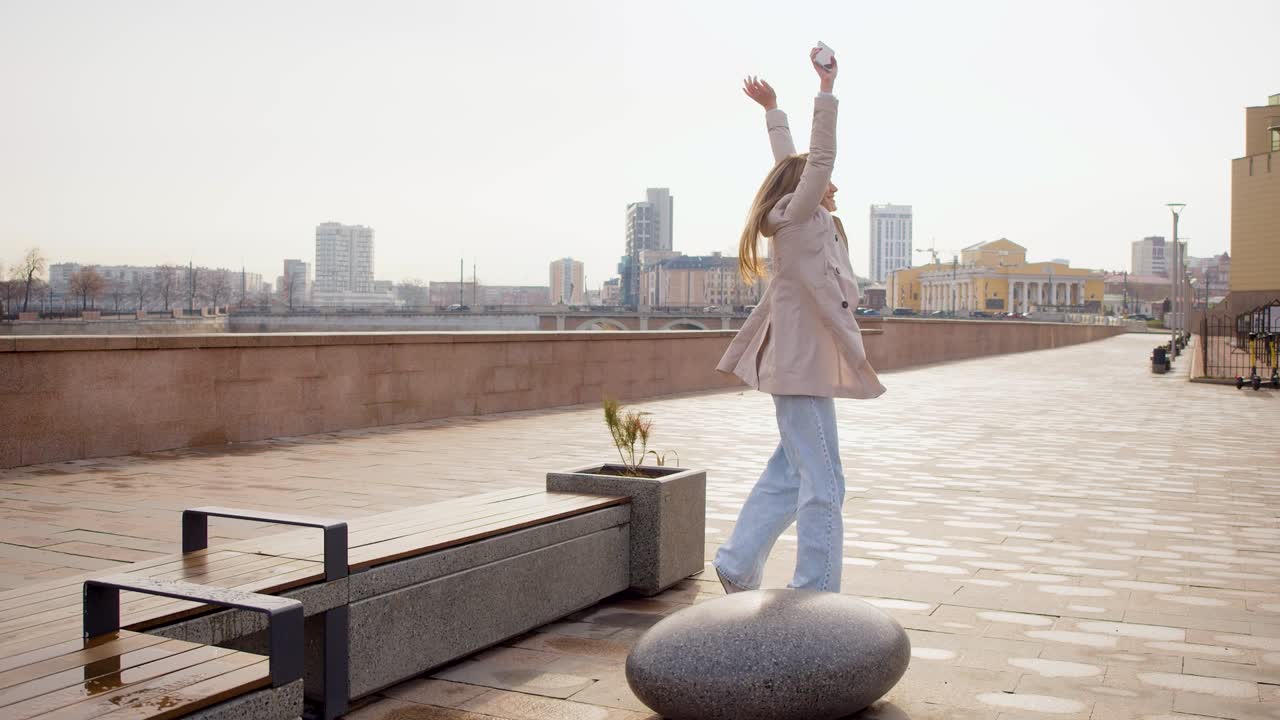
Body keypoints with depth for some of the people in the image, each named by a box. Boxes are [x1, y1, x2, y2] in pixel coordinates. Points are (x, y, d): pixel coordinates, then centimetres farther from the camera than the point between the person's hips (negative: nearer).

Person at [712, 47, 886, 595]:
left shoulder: (806, 219, 15)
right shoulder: (796, 217, -9)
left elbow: (789, 162, 27)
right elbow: (820, 158, -20)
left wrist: (773, 111, 35)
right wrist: (826, 89, -20)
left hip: (805, 362, 10)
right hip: (803, 365, -10)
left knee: (788, 474, 16)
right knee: (823, 486, -8)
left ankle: (738, 567, 23)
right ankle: (817, 599, -3)